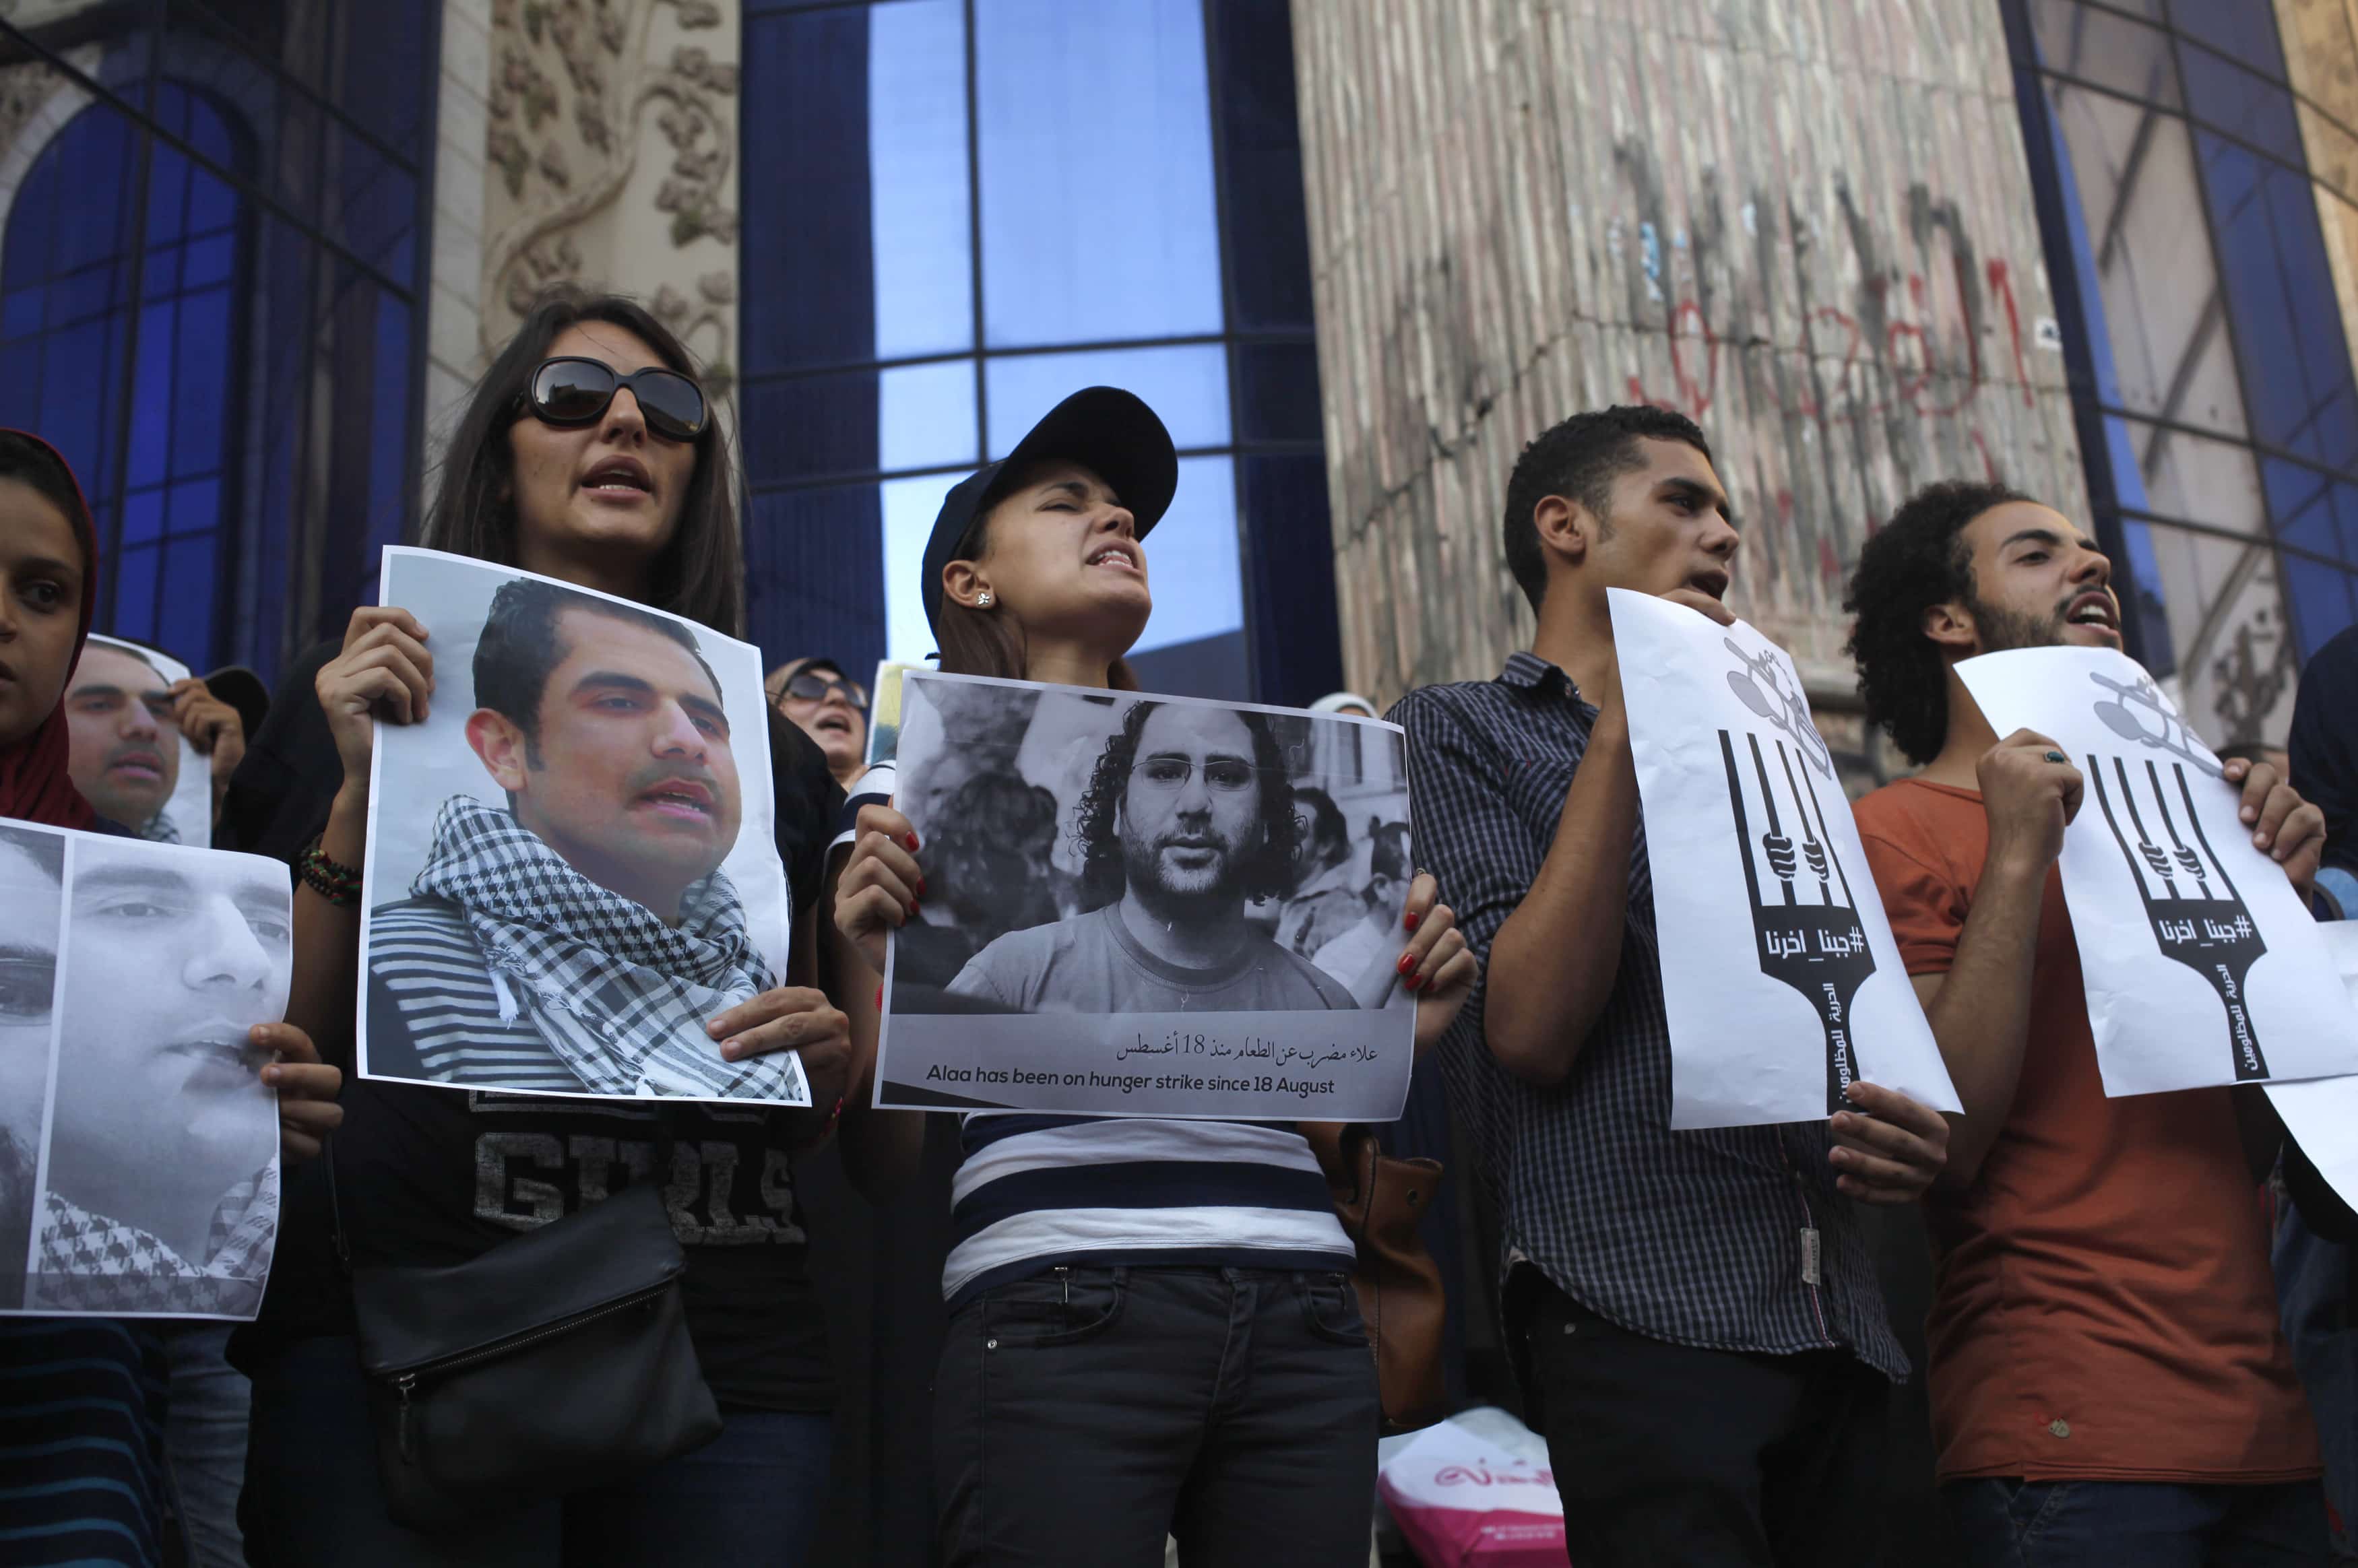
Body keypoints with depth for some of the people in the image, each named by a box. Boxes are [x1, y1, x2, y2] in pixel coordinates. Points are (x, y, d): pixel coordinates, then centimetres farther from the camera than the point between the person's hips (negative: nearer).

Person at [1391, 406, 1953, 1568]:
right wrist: (1624, 730, -10)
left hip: (1838, 1338, 6)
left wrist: (1908, 1140, 1)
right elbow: (1533, 1029, -9)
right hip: (1643, 1327, -6)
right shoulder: (1455, 733, 5)